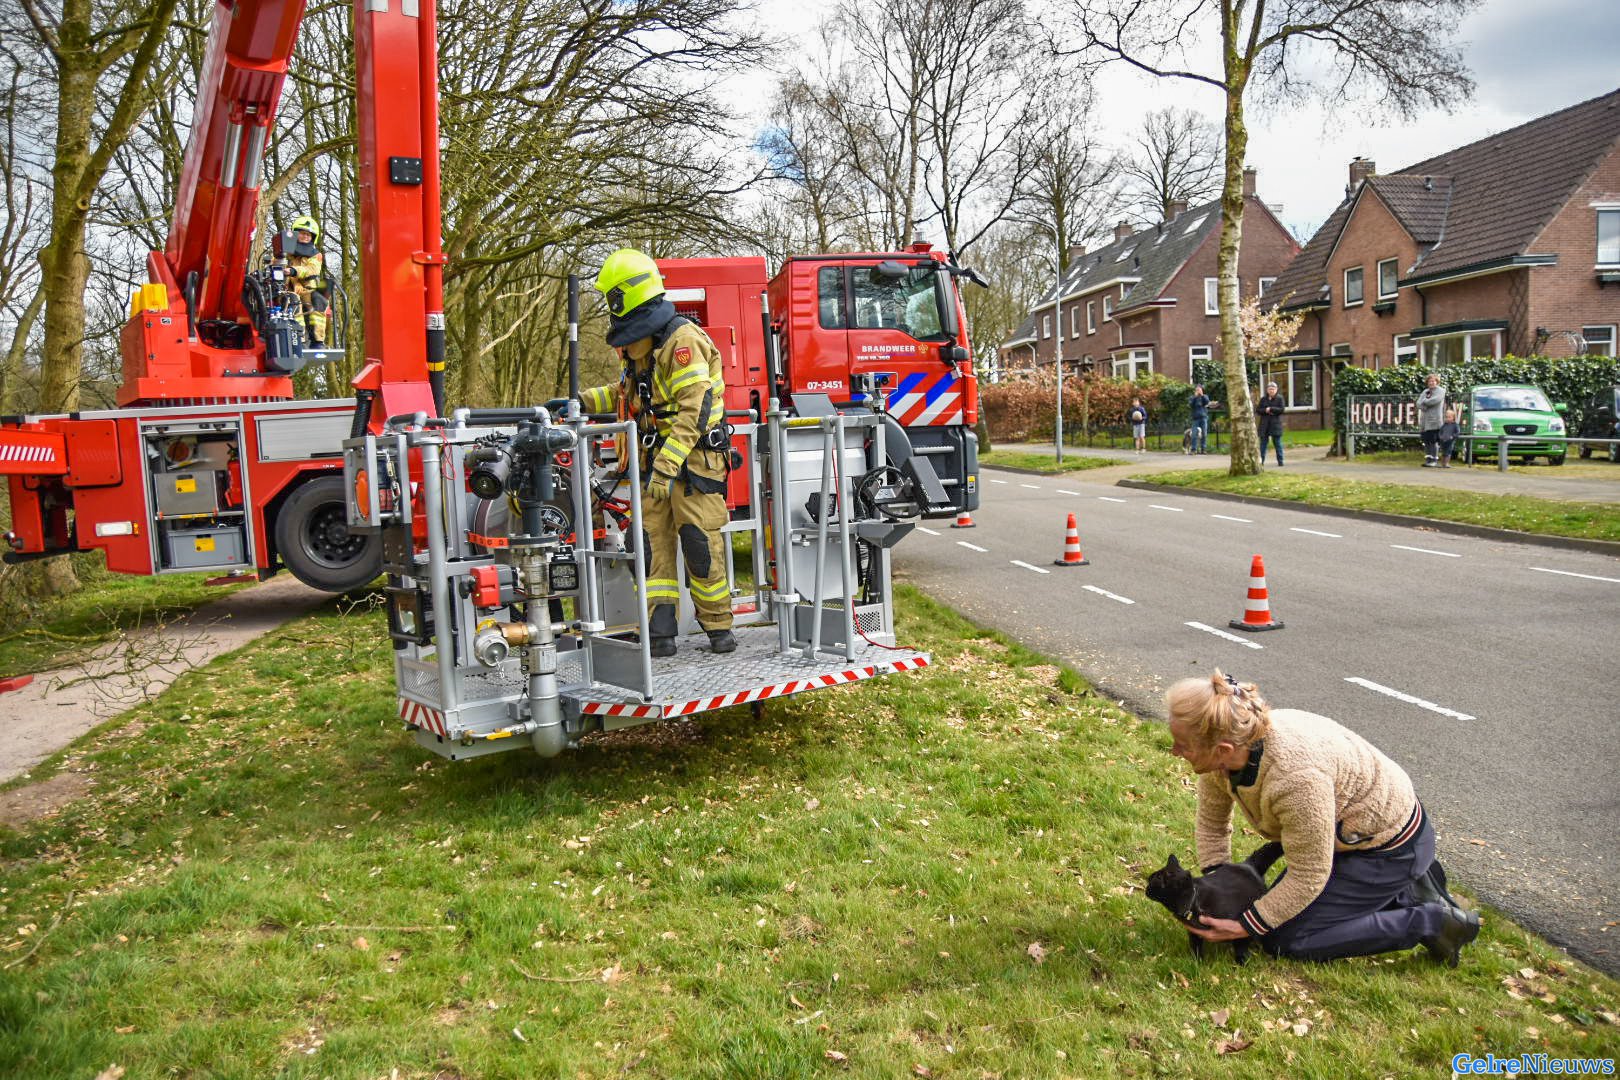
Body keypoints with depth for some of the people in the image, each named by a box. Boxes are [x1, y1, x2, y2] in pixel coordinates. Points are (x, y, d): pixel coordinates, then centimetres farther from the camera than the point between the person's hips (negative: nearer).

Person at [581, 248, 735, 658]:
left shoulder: (682, 340, -16)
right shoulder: (641, 344, 15)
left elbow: (694, 409, -23)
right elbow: (628, 392, 32)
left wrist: (668, 465, -28)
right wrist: (582, 401, 20)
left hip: (694, 460, -9)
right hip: (654, 462, 9)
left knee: (700, 544, -4)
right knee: (653, 544, 3)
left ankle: (718, 625, 10)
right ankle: (660, 632, 5)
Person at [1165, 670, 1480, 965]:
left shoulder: (1297, 777, -39)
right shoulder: (1218, 756, -16)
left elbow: (1308, 875, -27)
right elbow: (1211, 821, 3)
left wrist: (1246, 927, -20)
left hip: (1390, 846, -8)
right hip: (1348, 833, 8)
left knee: (1282, 940, -9)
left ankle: (1430, 922, -3)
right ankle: (1408, 888, 20)